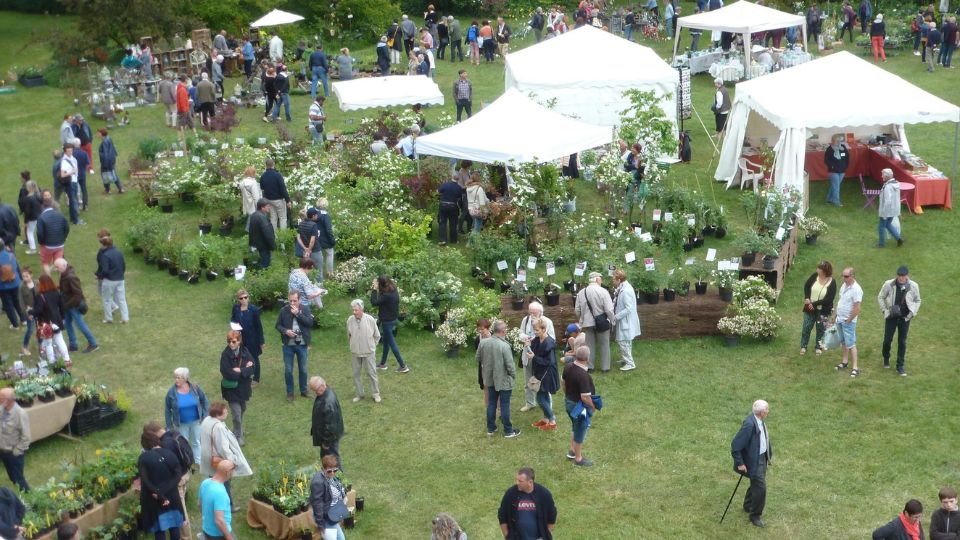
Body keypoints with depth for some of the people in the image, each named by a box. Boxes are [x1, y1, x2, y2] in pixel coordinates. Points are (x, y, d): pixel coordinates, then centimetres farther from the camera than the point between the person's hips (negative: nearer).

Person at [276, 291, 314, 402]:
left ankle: (304, 391, 27)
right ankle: (290, 392, 19)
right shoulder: (283, 310, -5)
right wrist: (285, 331, -17)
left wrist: (298, 313, -21)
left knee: (303, 369, 12)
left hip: (302, 344, 0)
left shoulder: (305, 309, -4)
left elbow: (310, 323, -15)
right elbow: (278, 325, 2)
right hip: (288, 345, 0)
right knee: (288, 370, 6)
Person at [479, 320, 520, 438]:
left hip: (490, 378, 5)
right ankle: (508, 431, 17)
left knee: (491, 403, 18)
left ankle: (490, 428, 28)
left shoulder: (483, 342, -9)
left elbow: (478, 359, 5)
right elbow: (510, 365, -20)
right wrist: (513, 375, -2)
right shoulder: (505, 346, -26)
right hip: (504, 380, -5)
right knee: (504, 405, 6)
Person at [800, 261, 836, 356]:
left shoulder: (832, 283, -19)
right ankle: (803, 346, 26)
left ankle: (818, 347, 31)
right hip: (810, 308, 3)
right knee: (806, 327, 10)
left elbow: (829, 299, -21)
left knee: (820, 329, 13)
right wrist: (807, 298, -13)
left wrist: (814, 304, -24)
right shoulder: (814, 276, -10)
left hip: (823, 310, -3)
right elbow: (806, 286, 3)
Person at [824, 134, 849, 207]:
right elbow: (826, 160, -12)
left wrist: (846, 165, 3)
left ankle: (829, 199, 27)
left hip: (842, 171, 5)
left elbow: (847, 157, 12)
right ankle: (836, 202, 1)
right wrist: (832, 166, -19)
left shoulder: (843, 147, 2)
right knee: (836, 186, -5)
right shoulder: (830, 149, -12)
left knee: (834, 185, 15)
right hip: (833, 171, -5)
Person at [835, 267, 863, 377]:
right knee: (843, 342, 18)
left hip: (848, 321, -8)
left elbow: (857, 308, -22)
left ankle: (855, 368, -2)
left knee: (851, 344, -6)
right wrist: (836, 314, 14)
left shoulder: (856, 289, -21)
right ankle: (844, 362, 31)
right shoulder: (844, 285, 5)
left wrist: (848, 320, -16)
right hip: (840, 319, 8)